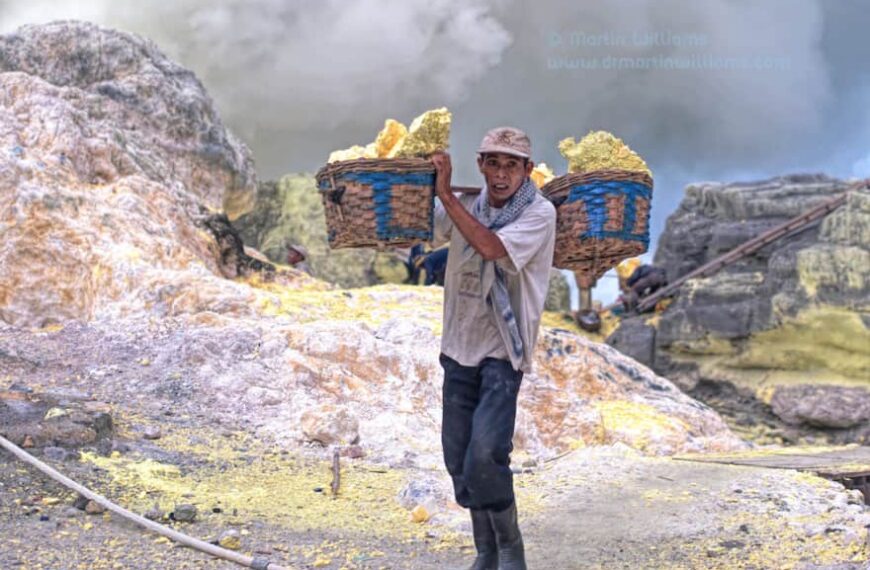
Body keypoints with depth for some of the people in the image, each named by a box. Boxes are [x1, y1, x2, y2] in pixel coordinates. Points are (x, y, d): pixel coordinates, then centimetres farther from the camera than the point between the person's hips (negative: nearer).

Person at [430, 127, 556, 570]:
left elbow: (491, 246, -24)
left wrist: (445, 193, -21)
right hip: (459, 346, 5)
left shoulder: (539, 212, -9)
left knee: (484, 455, -18)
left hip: (502, 351, -5)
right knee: (458, 460, 8)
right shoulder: (464, 205, 5)